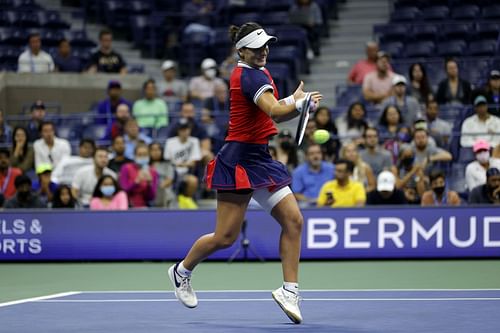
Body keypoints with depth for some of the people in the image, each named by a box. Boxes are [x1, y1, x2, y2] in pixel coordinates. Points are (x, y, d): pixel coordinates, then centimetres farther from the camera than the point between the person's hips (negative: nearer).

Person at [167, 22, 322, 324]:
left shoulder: (257, 72, 13)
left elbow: (270, 107, 25)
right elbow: (275, 113, -31)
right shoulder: (251, 76, -18)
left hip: (260, 158, 10)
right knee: (226, 237, -5)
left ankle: (289, 291, -2)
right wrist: (298, 106, -47)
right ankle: (182, 271, 21)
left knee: (293, 220, -3)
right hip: (239, 160, -10)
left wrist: (293, 99, 6)